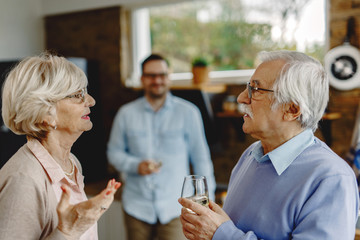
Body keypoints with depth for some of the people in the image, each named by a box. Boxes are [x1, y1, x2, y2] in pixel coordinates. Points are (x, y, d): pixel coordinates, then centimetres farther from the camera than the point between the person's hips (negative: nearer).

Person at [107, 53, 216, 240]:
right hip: (136, 207, 2)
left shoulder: (188, 112, 2)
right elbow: (114, 151, 13)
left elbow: (201, 158, 5)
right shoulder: (126, 114, 7)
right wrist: (136, 165, -7)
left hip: (174, 208, -2)